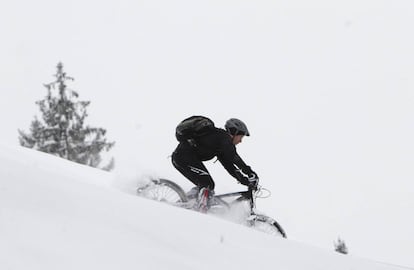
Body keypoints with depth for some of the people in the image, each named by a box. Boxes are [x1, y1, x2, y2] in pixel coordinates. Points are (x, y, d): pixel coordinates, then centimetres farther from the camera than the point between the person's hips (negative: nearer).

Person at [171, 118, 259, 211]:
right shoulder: (224, 137, -6)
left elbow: (228, 164, 21)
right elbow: (234, 158, -19)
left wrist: (244, 180, 13)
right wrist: (251, 173, -21)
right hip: (186, 157, -10)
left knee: (203, 185, 16)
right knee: (208, 185, -13)